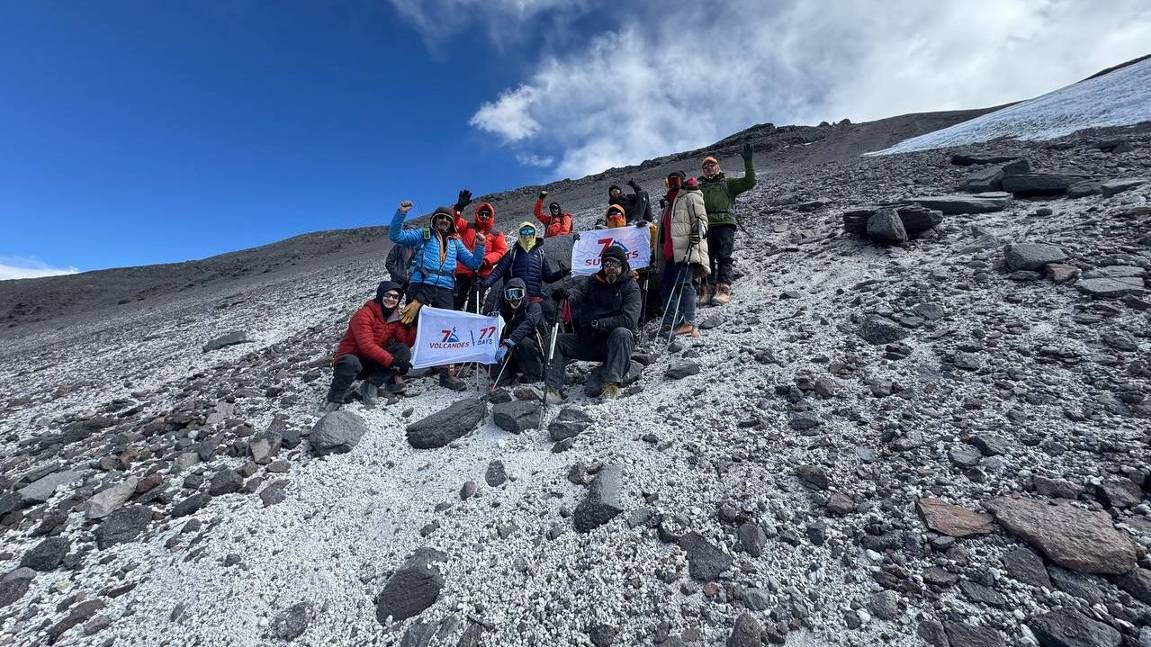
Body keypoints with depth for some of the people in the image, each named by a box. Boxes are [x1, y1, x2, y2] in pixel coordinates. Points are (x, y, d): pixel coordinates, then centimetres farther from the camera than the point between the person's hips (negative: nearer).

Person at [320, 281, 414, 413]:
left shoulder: (396, 317, 2)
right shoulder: (364, 314, -17)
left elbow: (406, 342, -9)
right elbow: (366, 345, -28)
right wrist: (391, 361, -35)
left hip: (375, 363, 5)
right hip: (352, 357, -5)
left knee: (404, 351, -19)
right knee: (351, 363, -40)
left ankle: (371, 386, -16)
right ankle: (334, 398, -14)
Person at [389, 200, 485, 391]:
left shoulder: (455, 242, 25)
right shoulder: (422, 235, 18)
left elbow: (473, 263, 20)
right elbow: (395, 236, 6)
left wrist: (480, 246, 3)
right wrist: (401, 213, -7)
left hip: (445, 289, 2)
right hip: (421, 285, -2)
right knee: (412, 326, -7)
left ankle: (447, 373, -4)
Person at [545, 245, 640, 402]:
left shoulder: (631, 287, -5)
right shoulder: (593, 281, 9)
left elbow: (630, 320, -19)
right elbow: (576, 293, -10)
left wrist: (598, 324, -25)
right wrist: (565, 294, -34)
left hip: (616, 344, -4)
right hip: (589, 342, 5)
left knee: (622, 333, -34)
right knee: (559, 341, -7)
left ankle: (612, 384, -32)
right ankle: (554, 389, -13)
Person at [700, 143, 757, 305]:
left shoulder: (728, 183, 20)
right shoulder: (700, 187, 27)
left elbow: (749, 182, 9)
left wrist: (747, 161, 1)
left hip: (725, 224, -3)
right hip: (705, 226, 3)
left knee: (724, 257, -13)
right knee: (707, 258, -4)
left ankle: (724, 289, -19)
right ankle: (708, 289, -4)